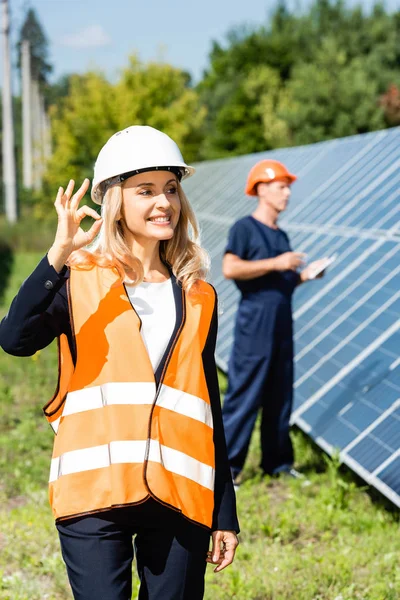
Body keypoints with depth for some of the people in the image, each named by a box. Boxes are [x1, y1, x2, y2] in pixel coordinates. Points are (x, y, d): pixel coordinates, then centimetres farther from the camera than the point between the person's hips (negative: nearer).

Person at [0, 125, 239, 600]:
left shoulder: (197, 298, 12)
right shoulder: (79, 280, 1)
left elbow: (208, 409, 15)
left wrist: (225, 513, 14)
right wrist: (59, 253, -26)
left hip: (180, 501, 3)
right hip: (94, 493, -3)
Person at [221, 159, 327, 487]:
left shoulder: (281, 236, 18)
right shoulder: (245, 227, -5)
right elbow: (230, 268, -19)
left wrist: (303, 275, 5)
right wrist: (275, 264, -17)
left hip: (282, 325, 8)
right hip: (254, 324, -8)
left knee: (280, 395, 11)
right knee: (245, 395, -7)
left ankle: (277, 462, 20)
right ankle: (226, 466, 0)